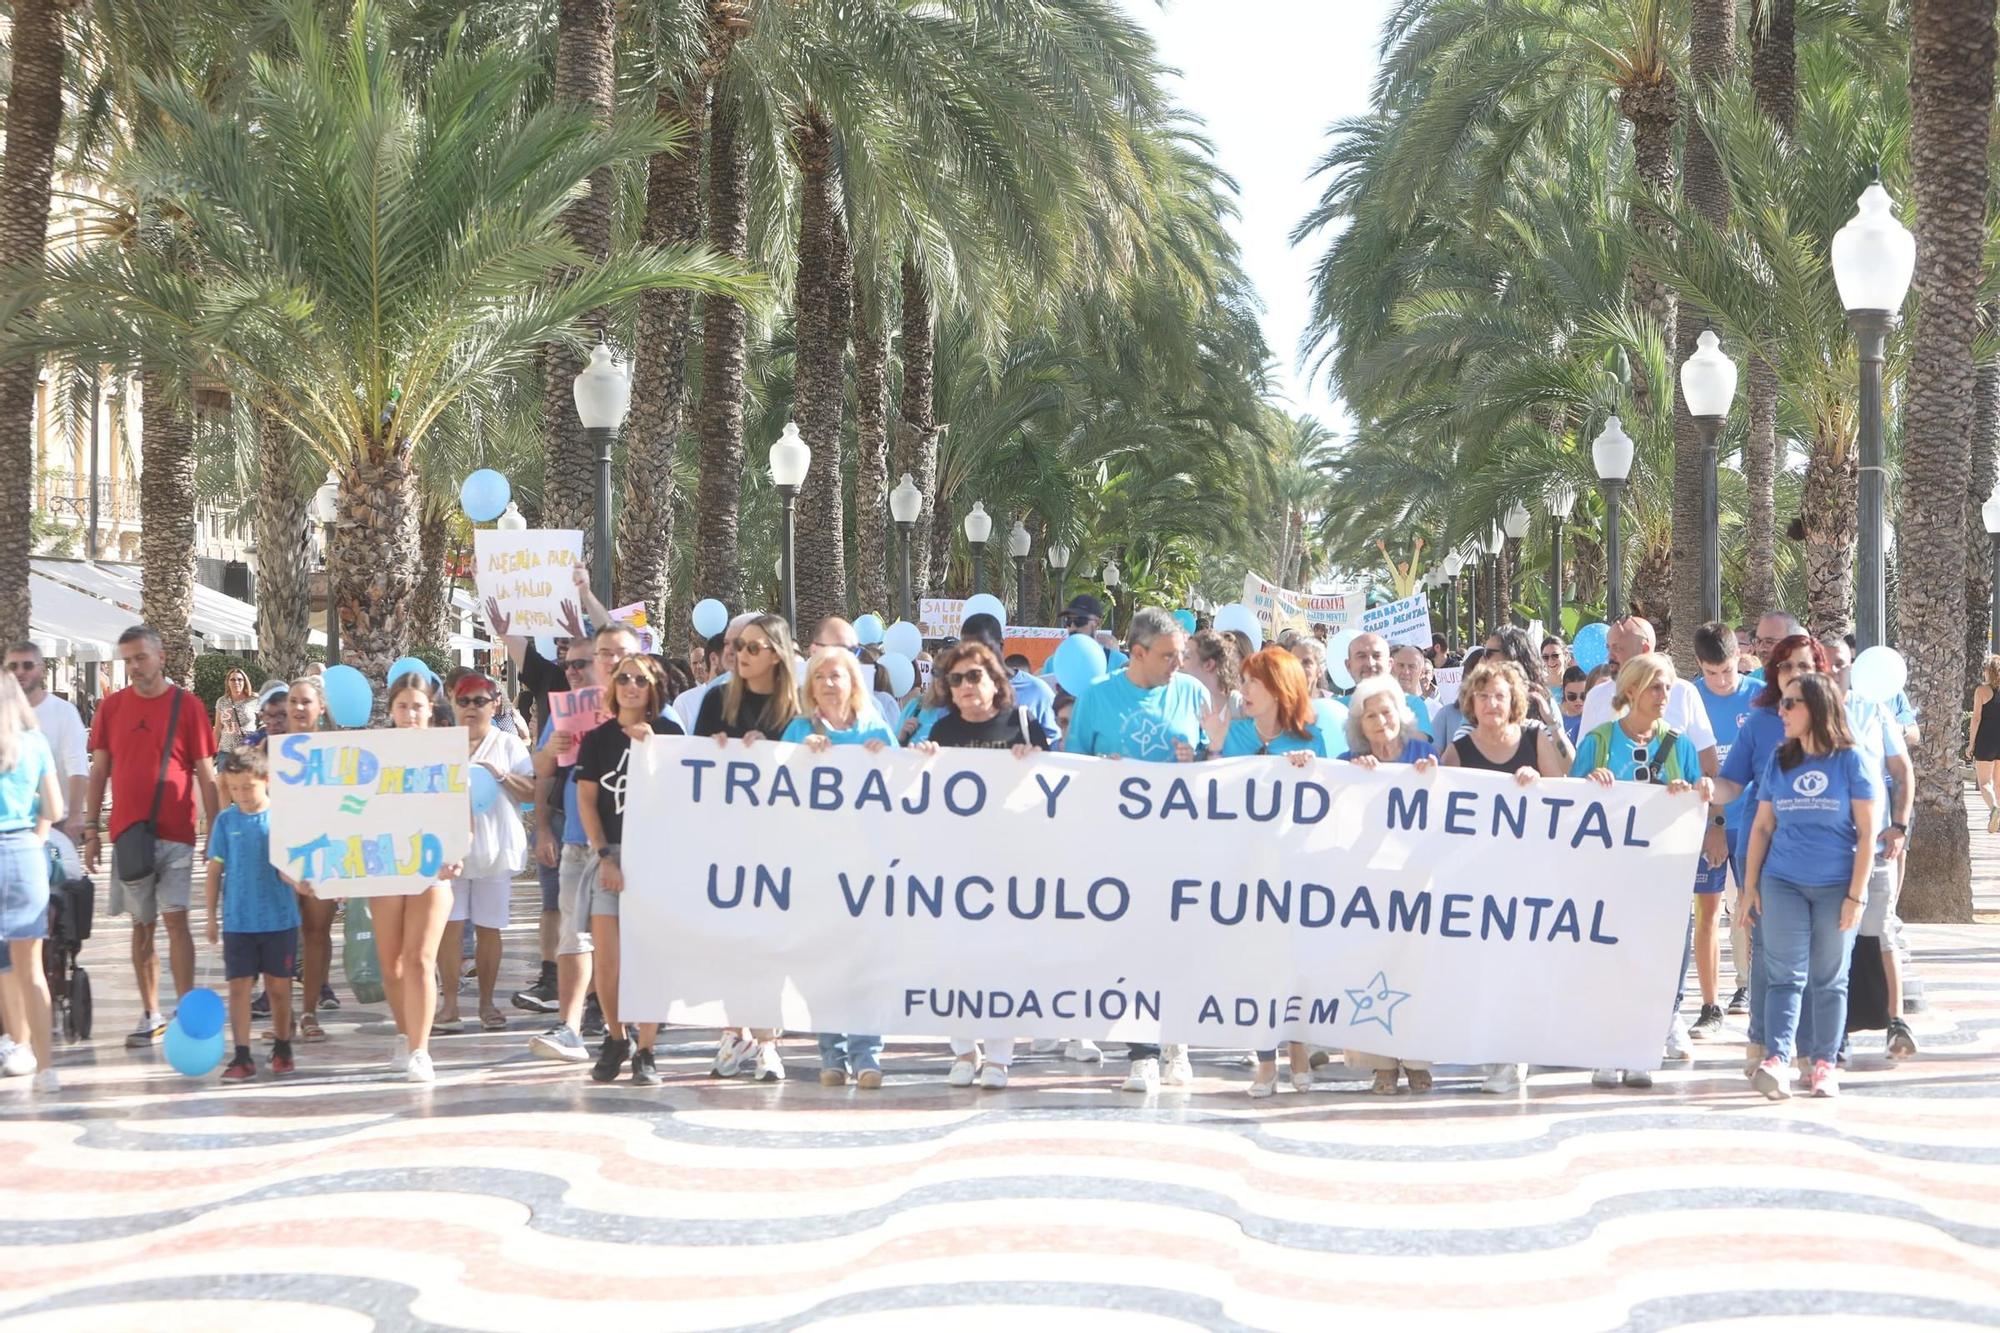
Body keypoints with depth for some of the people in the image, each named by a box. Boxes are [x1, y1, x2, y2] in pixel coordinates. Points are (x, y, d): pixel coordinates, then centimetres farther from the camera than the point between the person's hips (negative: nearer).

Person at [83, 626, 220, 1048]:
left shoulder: (187, 706, -2)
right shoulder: (112, 707, 6)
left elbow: (206, 774, 0)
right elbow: (99, 770, 10)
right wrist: (91, 830, 7)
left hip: (175, 834, -3)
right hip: (127, 834, 3)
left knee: (175, 919, -9)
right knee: (142, 926, 8)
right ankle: (150, 1015, 15)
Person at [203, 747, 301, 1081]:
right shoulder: (226, 821, 1)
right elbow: (215, 869, 6)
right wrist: (212, 916, 5)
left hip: (279, 919, -1)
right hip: (238, 921, 1)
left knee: (279, 986, 10)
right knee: (239, 986, -2)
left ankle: (282, 1048, 25)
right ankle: (242, 1056, 0)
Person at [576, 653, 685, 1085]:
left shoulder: (669, 733, 5)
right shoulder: (598, 738, 9)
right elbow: (587, 800, 6)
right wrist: (605, 855, -4)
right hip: (609, 853, 2)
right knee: (605, 957, -4)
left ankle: (645, 1050, 1)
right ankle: (615, 1038, 15)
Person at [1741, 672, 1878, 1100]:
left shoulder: (1850, 761, -1)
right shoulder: (1779, 763, 9)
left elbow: (1866, 831, -3)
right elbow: (1762, 826, 12)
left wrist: (1856, 894, -8)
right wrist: (1750, 886, 7)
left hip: (1836, 886, -2)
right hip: (1783, 883, 2)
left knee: (1829, 979, 6)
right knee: (1785, 976, -6)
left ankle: (1824, 1064, 11)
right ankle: (1776, 1061, -16)